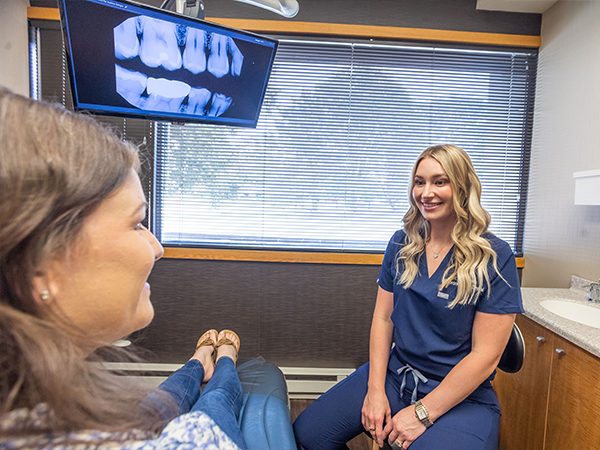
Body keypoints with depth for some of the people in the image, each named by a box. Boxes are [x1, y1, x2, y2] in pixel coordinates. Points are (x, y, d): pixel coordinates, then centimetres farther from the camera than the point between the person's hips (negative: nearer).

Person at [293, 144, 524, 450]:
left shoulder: (495, 257, -11)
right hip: (393, 374, 3)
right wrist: (375, 389, -5)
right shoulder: (402, 243, 1)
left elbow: (485, 355, -12)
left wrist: (423, 412, -13)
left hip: (463, 396, -2)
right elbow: (383, 316, 2)